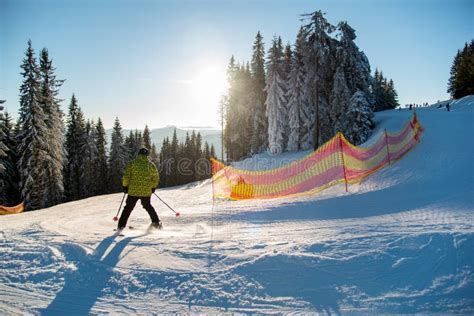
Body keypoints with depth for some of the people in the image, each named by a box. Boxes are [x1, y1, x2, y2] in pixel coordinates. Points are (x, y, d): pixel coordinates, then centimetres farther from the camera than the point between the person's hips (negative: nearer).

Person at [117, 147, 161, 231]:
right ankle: (156, 222, 26)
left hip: (133, 190, -2)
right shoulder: (151, 165, 3)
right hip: (146, 191, 2)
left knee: (128, 208, 9)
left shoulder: (132, 163, -2)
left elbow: (126, 176, -6)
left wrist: (125, 186, 8)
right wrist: (153, 187, 24)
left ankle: (121, 225, 6)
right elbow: (156, 178, 9)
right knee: (148, 206, 22)